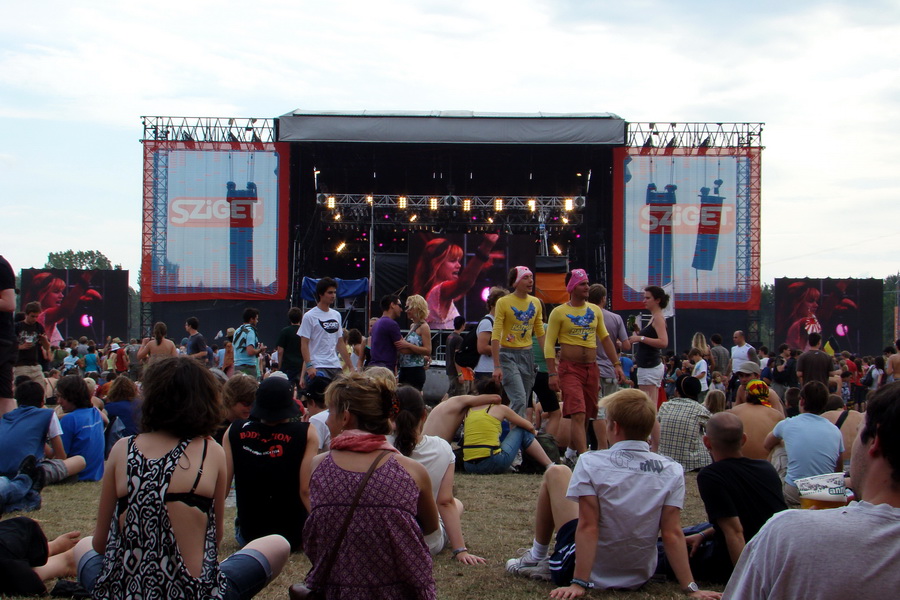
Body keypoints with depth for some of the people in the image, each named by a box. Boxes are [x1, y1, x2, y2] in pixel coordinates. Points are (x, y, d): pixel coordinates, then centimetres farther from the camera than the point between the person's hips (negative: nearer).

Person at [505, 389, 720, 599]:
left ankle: (537, 557, 26)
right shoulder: (672, 471, -11)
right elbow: (672, 533, -13)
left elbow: (588, 527, -22)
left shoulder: (591, 464, -19)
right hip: (641, 576, 4)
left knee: (556, 473, 13)